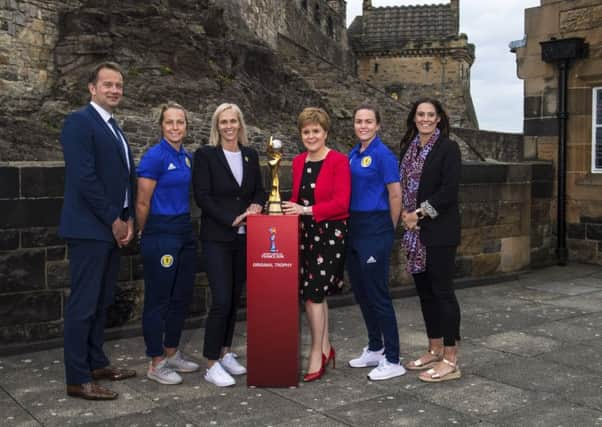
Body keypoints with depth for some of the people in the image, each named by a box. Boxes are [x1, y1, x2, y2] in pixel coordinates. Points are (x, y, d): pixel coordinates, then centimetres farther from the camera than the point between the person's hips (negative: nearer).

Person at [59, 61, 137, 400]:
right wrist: (114, 220, -14)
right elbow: (84, 178, -18)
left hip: (113, 229, 9)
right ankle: (78, 379, 3)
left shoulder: (115, 129, 18)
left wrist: (128, 219, 3)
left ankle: (97, 363, 26)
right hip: (90, 229, -9)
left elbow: (128, 177, 17)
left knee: (101, 302, 15)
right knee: (84, 304, -4)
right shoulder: (79, 121, -9)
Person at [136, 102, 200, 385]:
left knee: (181, 296, 14)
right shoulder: (154, 157, -14)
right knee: (158, 299, 1)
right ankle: (156, 364, 12)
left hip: (185, 233, 8)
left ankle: (171, 353, 29)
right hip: (160, 235, -8)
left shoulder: (187, 158, 10)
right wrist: (147, 235, 0)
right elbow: (142, 204, -11)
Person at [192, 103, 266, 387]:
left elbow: (259, 190, 16)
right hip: (217, 237, -5)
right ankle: (212, 365, 0)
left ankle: (225, 353, 24)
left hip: (244, 237, 5)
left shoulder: (251, 155, 11)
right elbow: (202, 196, -10)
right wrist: (231, 219, -16)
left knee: (235, 298, 10)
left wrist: (255, 205, -7)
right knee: (222, 300, -9)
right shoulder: (205, 155, -4)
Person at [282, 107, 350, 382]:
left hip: (330, 233, -6)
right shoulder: (298, 162, 11)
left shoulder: (338, 161, -9)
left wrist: (307, 210, -22)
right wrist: (290, 208, -2)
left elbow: (341, 203, -16)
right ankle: (325, 347, 25)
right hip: (305, 233, 6)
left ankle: (317, 354, 7)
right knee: (315, 293, 10)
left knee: (314, 292, -7)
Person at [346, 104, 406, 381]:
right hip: (354, 229, 8)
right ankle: (374, 349, 28)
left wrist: (389, 230, -2)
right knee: (361, 293, 14)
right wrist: (349, 225, 15)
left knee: (377, 294, -5)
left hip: (375, 230, -8)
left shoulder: (383, 155, -11)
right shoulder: (352, 154, 11)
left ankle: (392, 360, 4)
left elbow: (395, 195, -11)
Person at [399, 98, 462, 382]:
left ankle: (450, 361, 2)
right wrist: (406, 214, -3)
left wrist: (420, 213, -13)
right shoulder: (409, 148, 13)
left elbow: (449, 190, -14)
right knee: (424, 291, 11)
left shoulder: (448, 148, -7)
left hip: (440, 230, -7)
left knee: (442, 291, -4)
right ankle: (435, 351, 23)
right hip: (415, 230, 7)